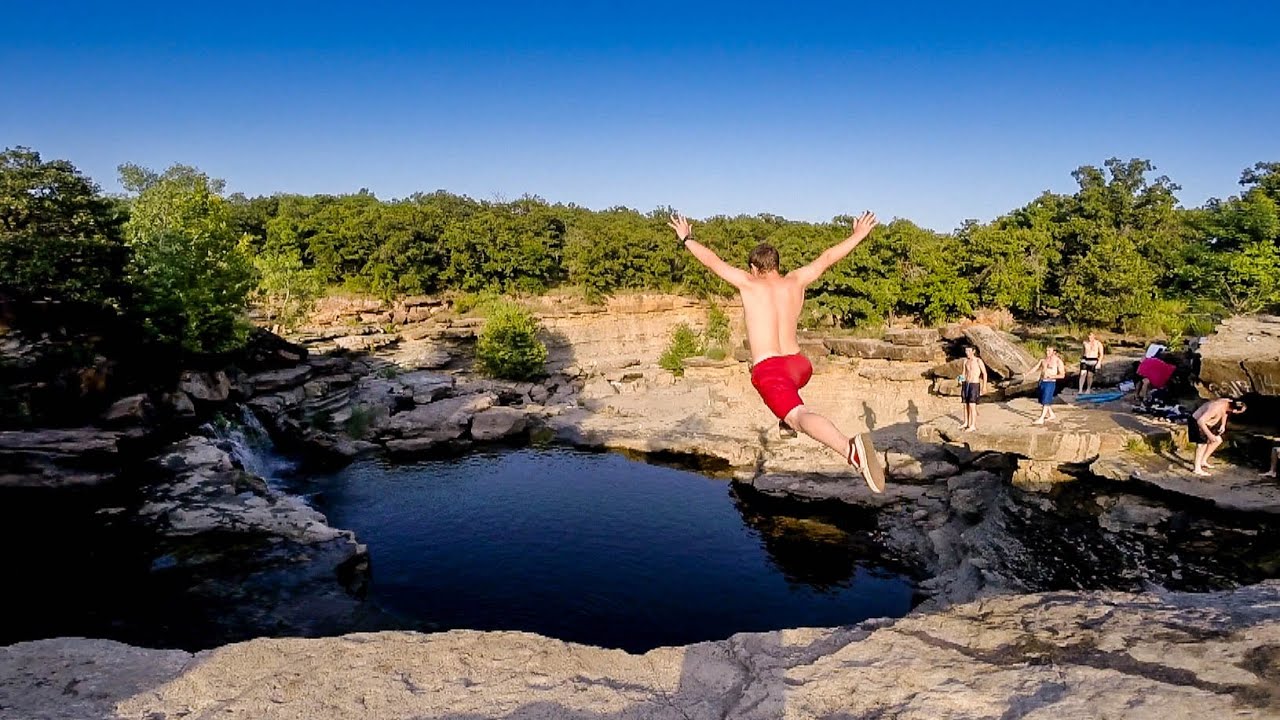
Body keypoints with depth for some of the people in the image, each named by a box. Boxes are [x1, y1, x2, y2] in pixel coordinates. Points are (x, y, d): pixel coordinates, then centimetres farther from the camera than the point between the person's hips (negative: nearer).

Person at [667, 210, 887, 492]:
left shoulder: (749, 283, 1)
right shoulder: (795, 281, 10)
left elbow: (713, 261, 7)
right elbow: (827, 258, 19)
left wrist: (686, 239, 21)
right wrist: (858, 235, 32)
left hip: (768, 371, -6)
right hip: (799, 365, 6)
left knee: (799, 416, -27)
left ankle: (851, 449, -53)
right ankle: (788, 418, 39)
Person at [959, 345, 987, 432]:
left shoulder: (978, 361, -7)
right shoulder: (966, 361, 10)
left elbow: (984, 373, -6)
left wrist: (984, 386, -11)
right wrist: (962, 380, -1)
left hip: (974, 385, -6)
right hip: (966, 384, 6)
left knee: (972, 405, -10)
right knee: (966, 405, 9)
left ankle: (973, 425, -7)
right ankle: (966, 423, 20)